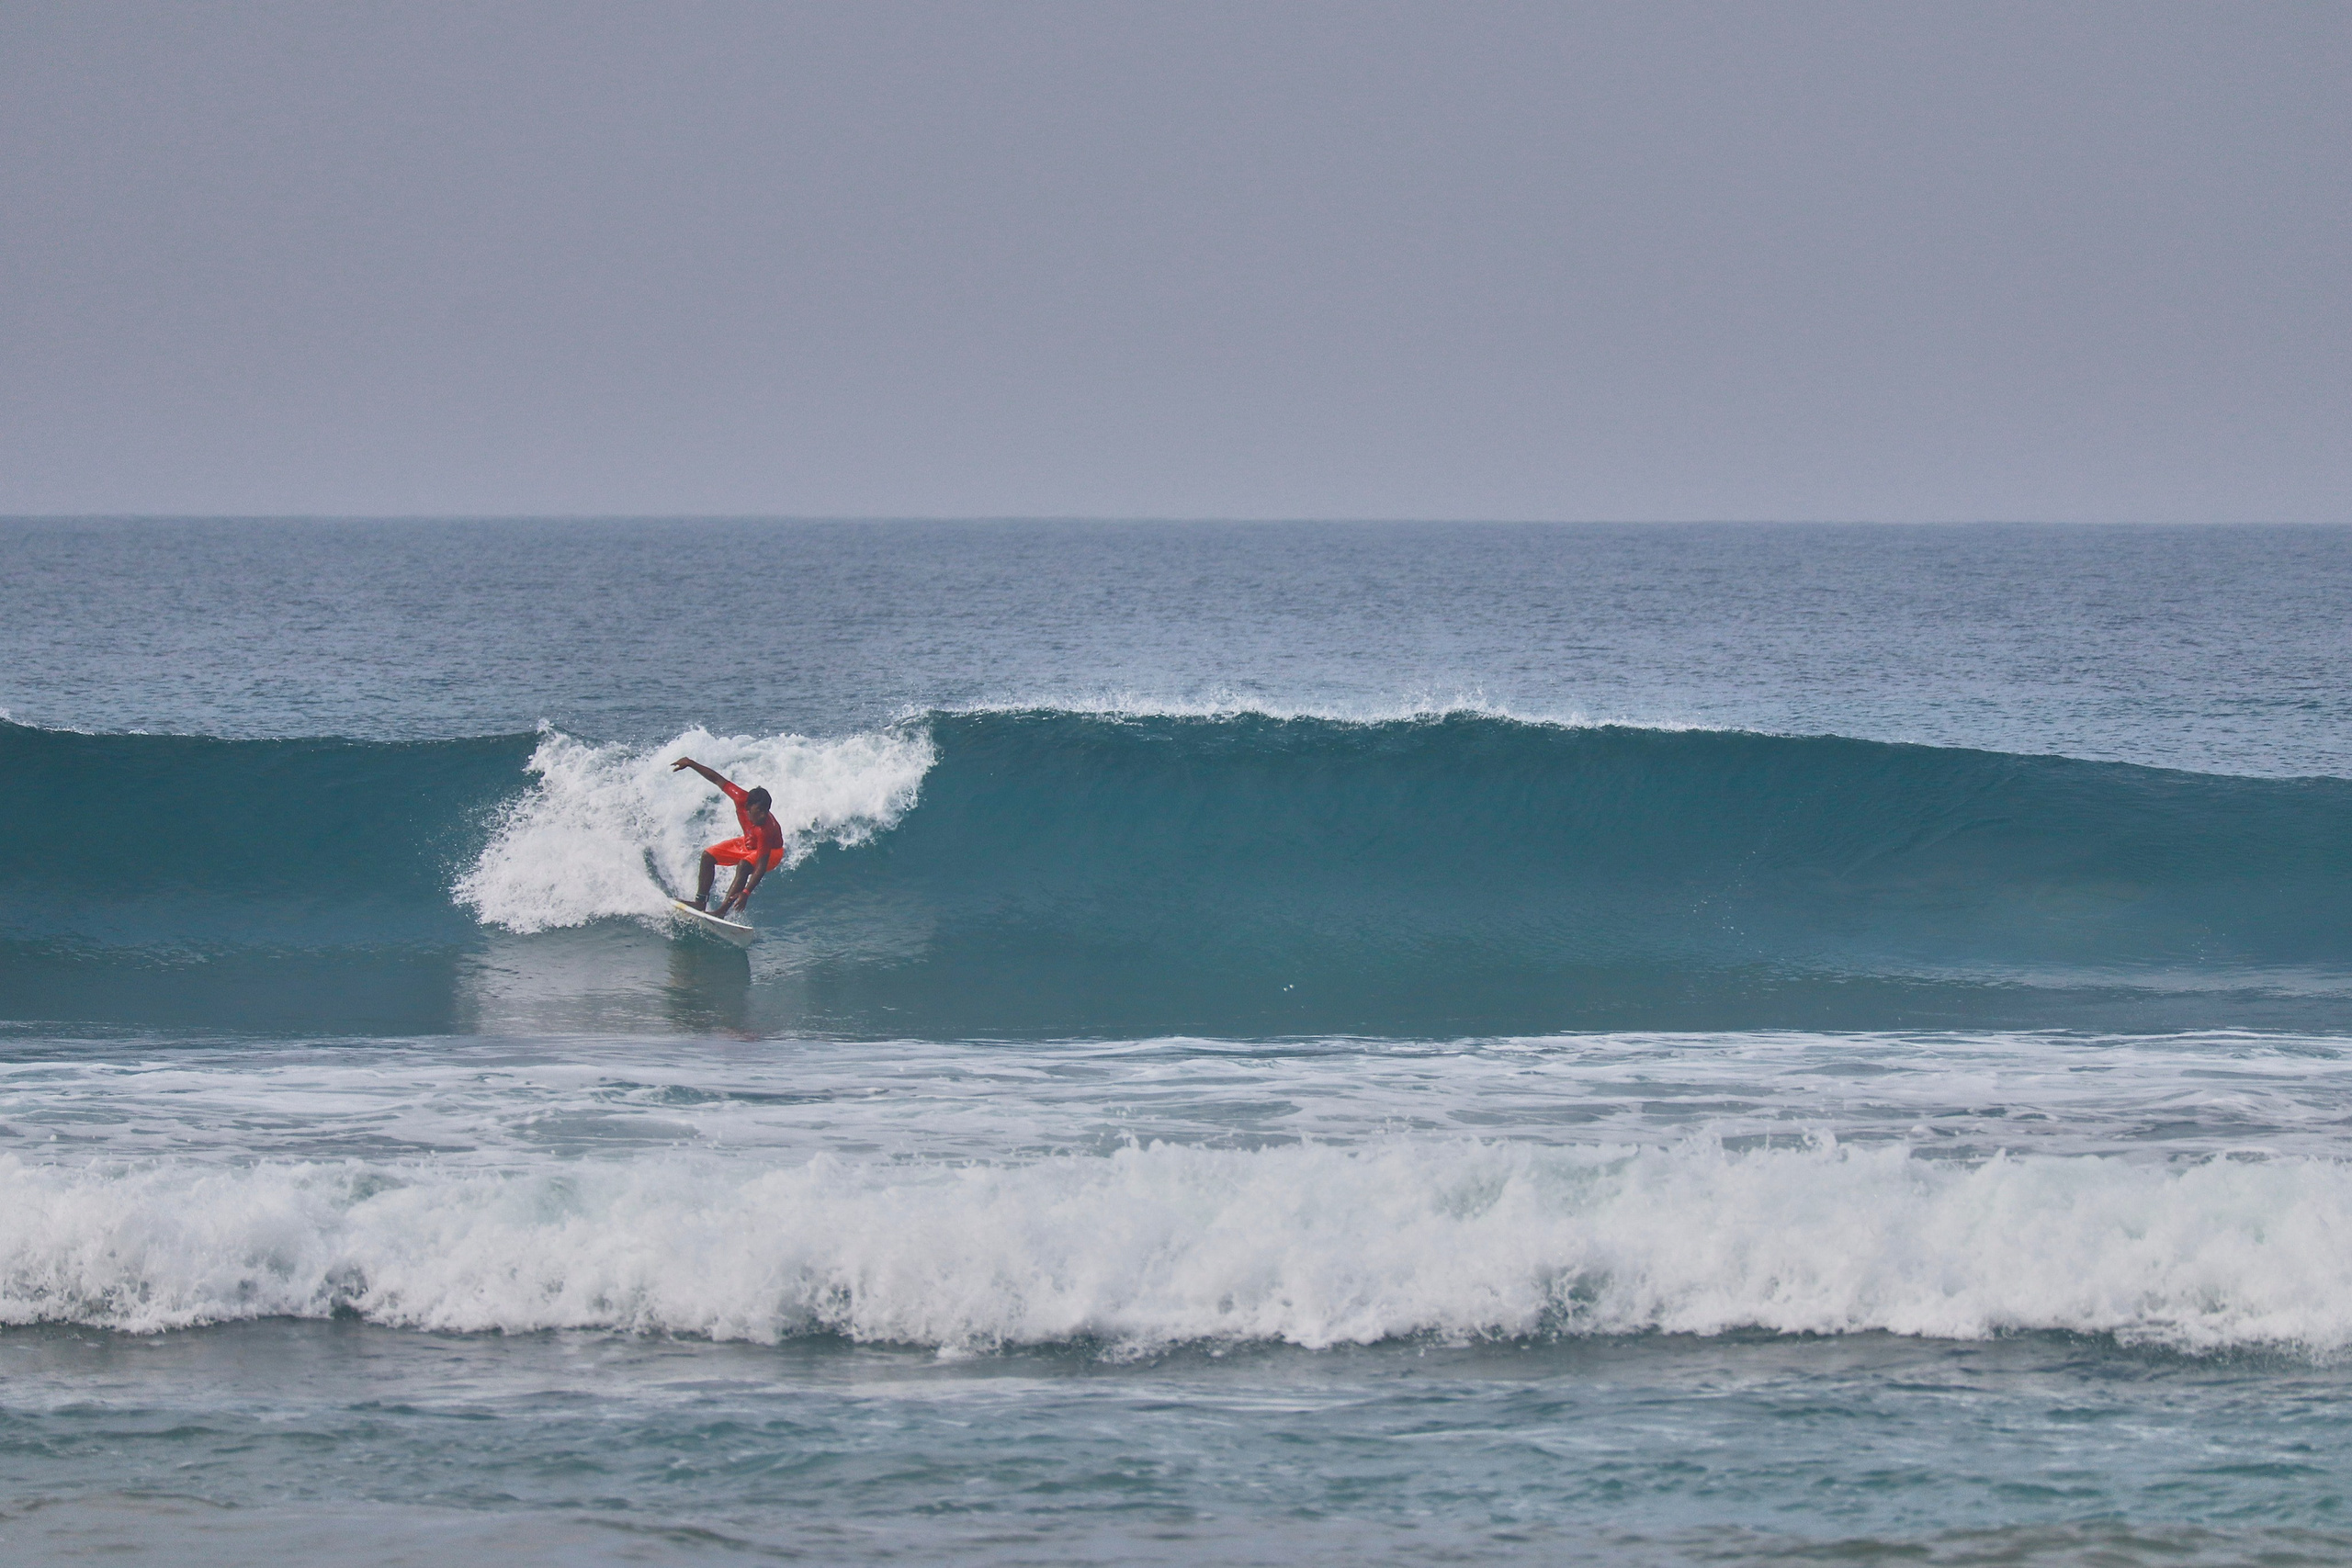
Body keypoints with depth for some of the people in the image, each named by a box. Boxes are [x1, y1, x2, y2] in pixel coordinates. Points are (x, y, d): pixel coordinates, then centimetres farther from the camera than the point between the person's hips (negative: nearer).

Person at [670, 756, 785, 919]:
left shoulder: (766, 830, -42)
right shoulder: (741, 798, -30)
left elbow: (761, 865, -44)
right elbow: (718, 780, -16)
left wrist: (746, 893, -52)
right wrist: (689, 763, -11)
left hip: (770, 851, -7)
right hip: (748, 843, 7)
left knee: (744, 866, -35)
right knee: (708, 856, 0)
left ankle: (722, 911, -36)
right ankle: (700, 902, 0)